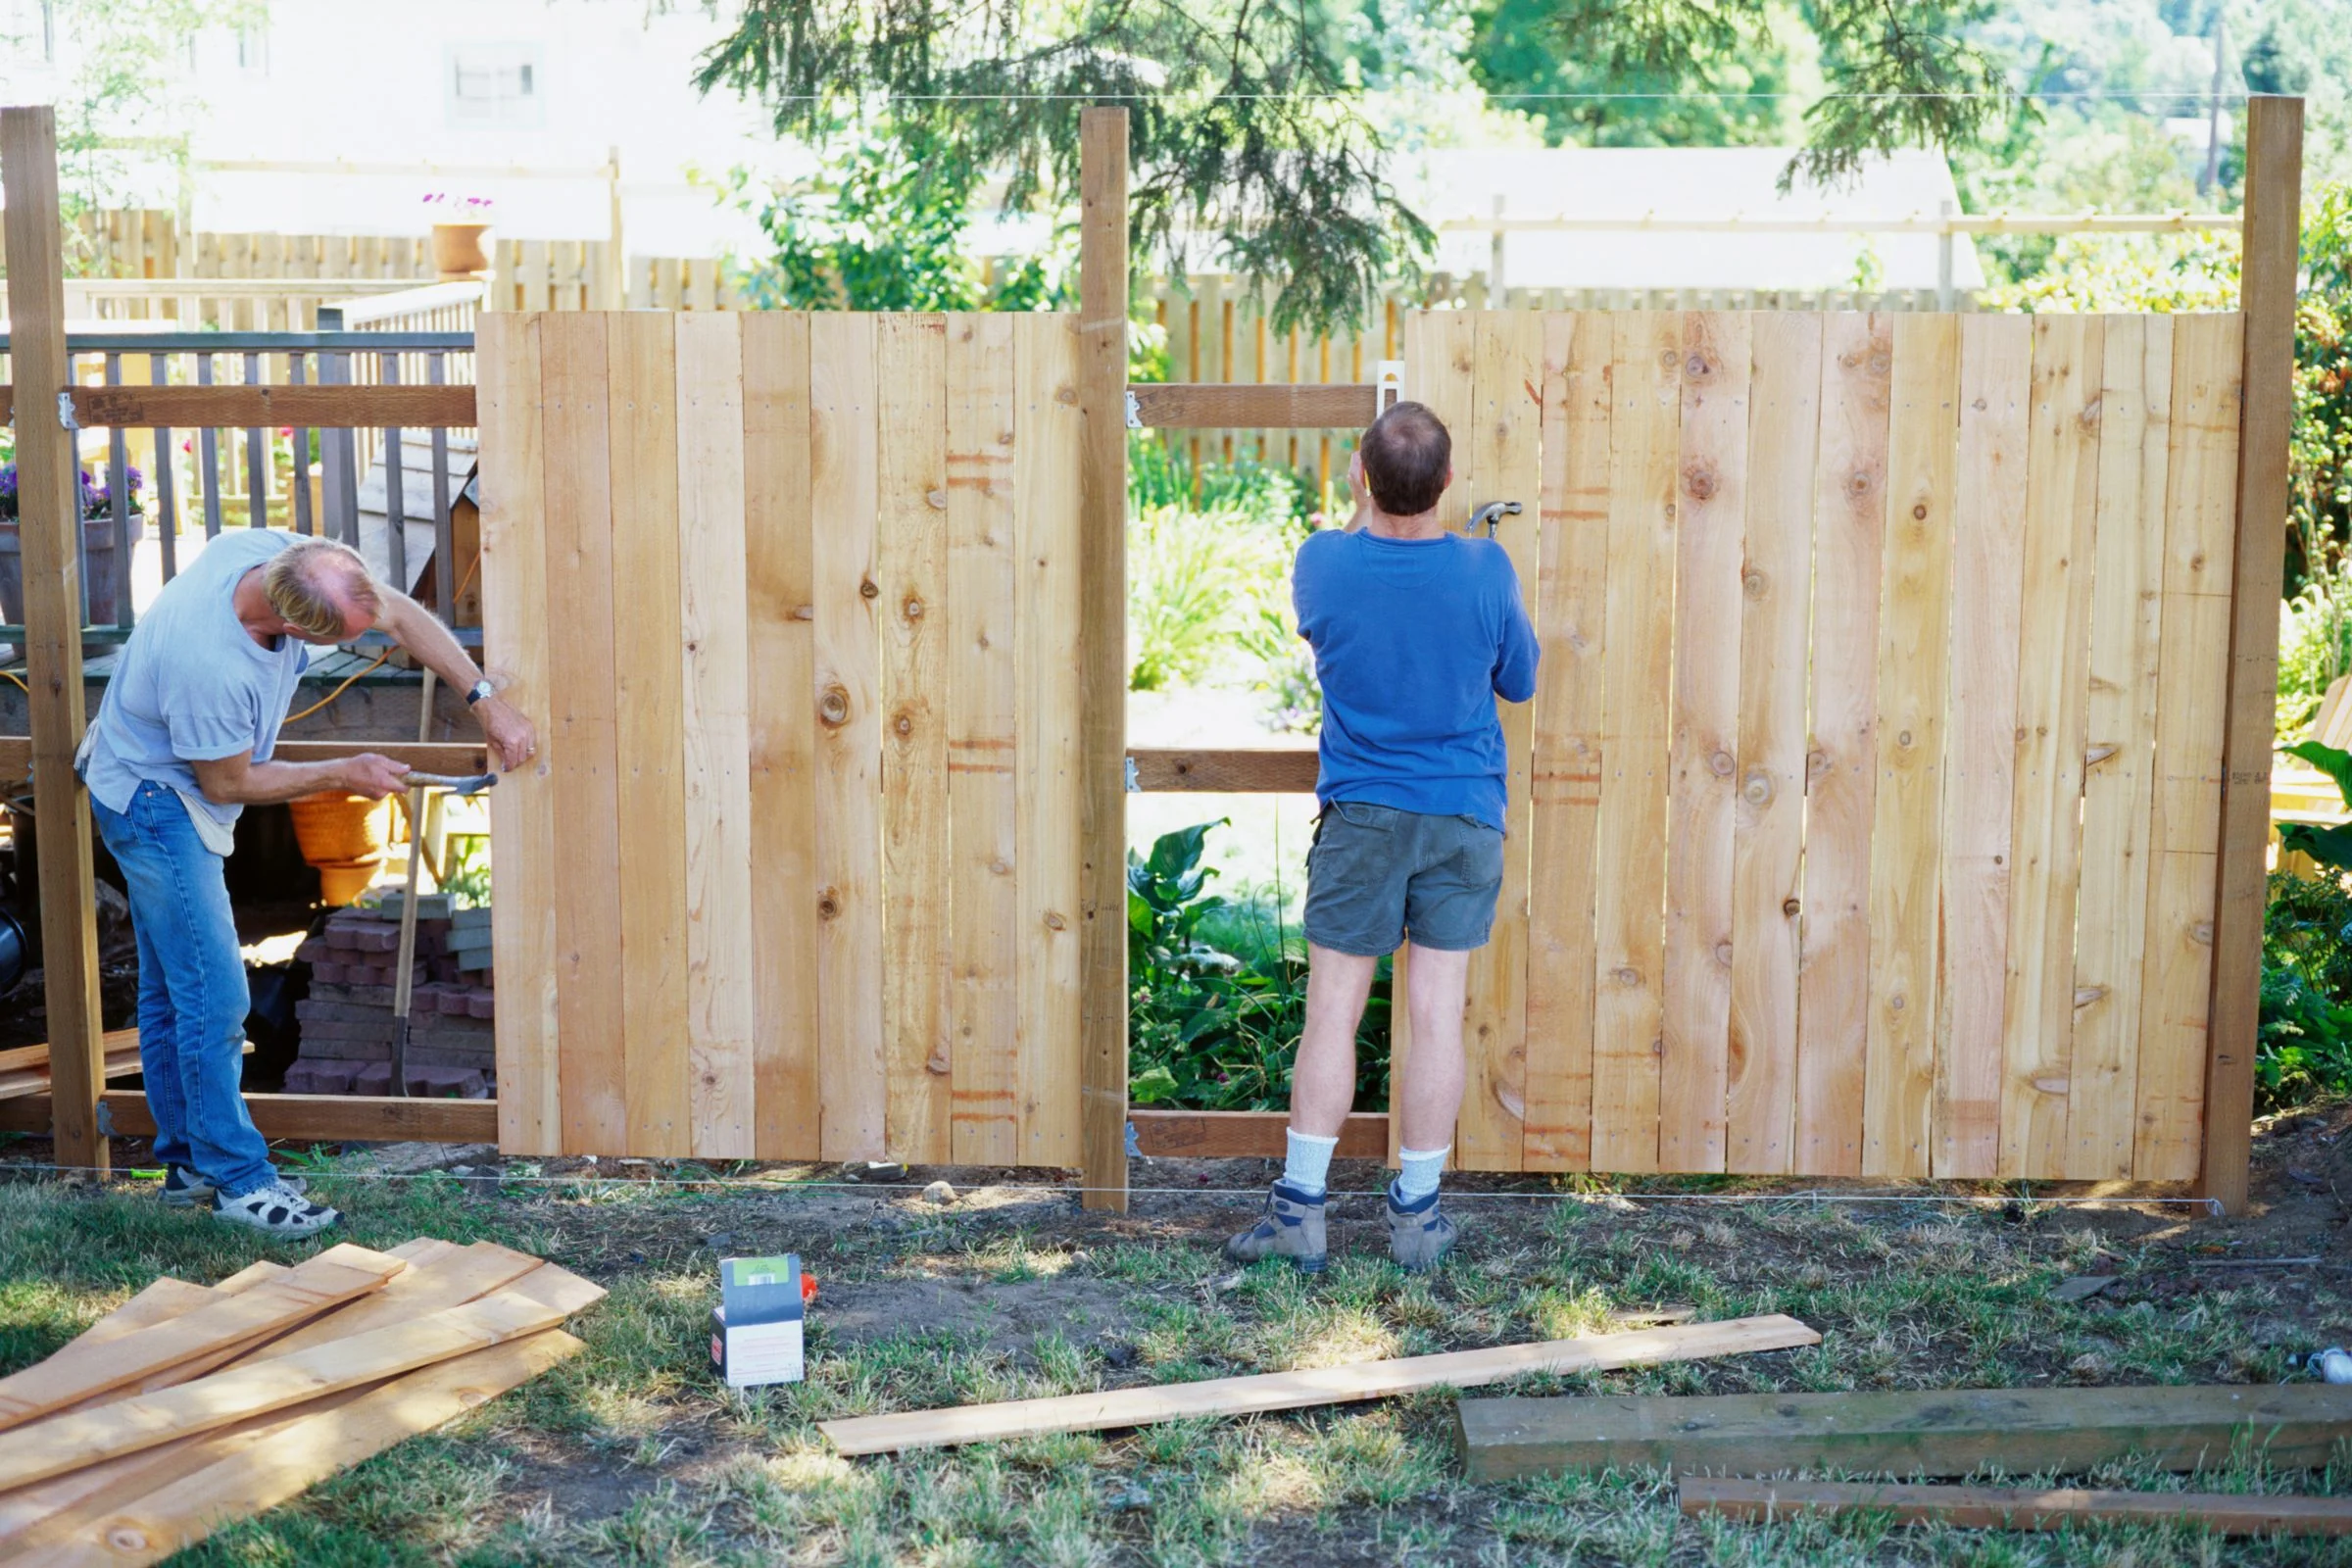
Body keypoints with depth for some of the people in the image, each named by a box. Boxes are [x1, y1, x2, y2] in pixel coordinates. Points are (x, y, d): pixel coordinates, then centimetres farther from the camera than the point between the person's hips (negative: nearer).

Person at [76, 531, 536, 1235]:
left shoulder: (274, 551, -19)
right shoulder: (209, 664, -39)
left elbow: (401, 614, -8)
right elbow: (228, 783, -21)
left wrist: (487, 702, -12)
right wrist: (344, 775, -12)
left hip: (148, 793, 9)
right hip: (156, 801, -9)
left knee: (170, 987, 17)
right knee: (215, 994, -8)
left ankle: (187, 1162, 27)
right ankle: (236, 1180, 1)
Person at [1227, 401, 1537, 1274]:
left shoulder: (1322, 562, -11)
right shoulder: (1486, 570, -11)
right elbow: (1519, 681, 5)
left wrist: (1363, 511, 23)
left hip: (1361, 815, 0)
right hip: (1466, 817, 1)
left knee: (1333, 1010, 4)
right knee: (1438, 1014, 4)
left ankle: (1299, 1209, 7)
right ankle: (1418, 1215, 13)